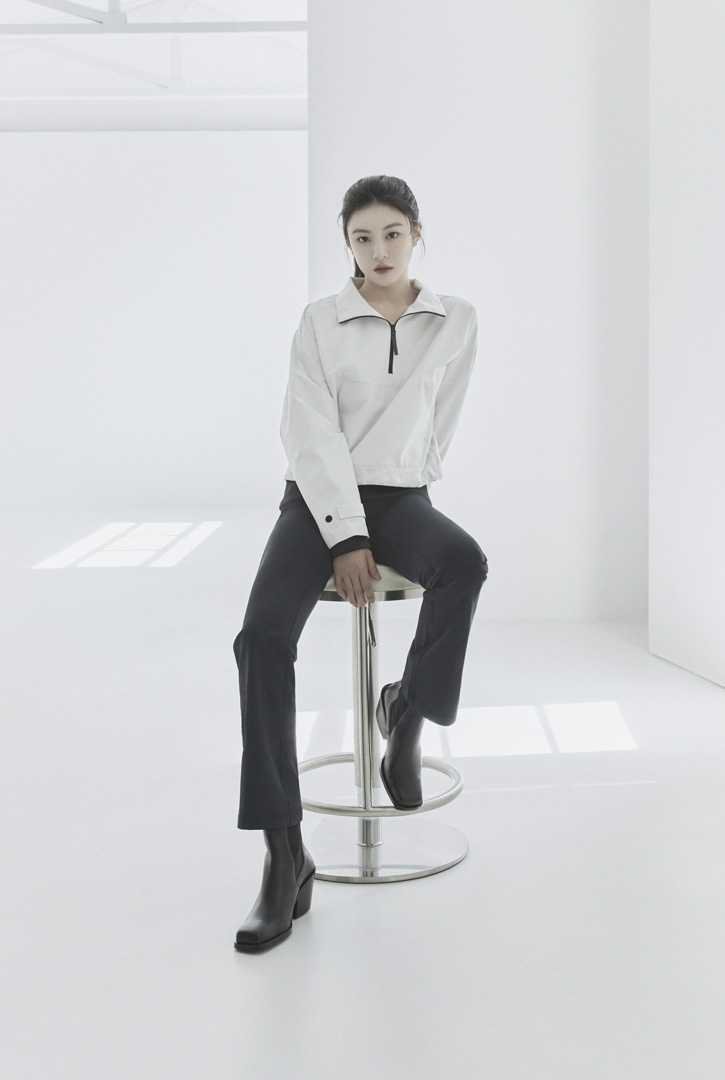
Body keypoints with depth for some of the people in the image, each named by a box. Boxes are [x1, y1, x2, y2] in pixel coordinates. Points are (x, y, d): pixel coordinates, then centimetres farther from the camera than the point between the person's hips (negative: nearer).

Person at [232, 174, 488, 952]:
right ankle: (285, 857, -24)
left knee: (464, 564, -36)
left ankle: (406, 711, -7)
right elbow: (313, 433, -7)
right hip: (317, 498, -1)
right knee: (263, 635, -27)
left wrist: (386, 509, 8)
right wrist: (346, 539, -16)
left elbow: (437, 427, 13)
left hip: (399, 498, 1)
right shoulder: (320, 320, 0)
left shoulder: (457, 321, 6)